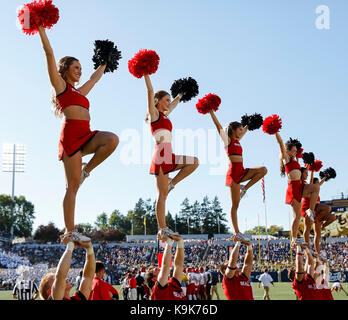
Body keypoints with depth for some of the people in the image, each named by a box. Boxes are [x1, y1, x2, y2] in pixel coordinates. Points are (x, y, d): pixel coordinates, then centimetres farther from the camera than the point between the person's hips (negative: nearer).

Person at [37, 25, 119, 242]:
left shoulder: (79, 92, 26)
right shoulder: (60, 85, 8)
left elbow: (95, 78, 43)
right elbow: (49, 53, 3)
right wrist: (41, 29, 3)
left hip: (86, 136, 7)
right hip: (71, 134, -7)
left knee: (113, 140, -23)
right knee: (73, 186, -8)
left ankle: (86, 170, -5)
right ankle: (70, 231, -3)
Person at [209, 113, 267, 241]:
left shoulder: (237, 141, 19)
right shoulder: (228, 140, -1)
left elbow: (245, 129, 38)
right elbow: (218, 125, -8)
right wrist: (211, 112, -10)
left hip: (242, 172, 8)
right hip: (233, 172, -8)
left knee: (263, 169, -14)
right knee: (235, 205, -6)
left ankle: (244, 188, -4)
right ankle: (237, 232, -2)